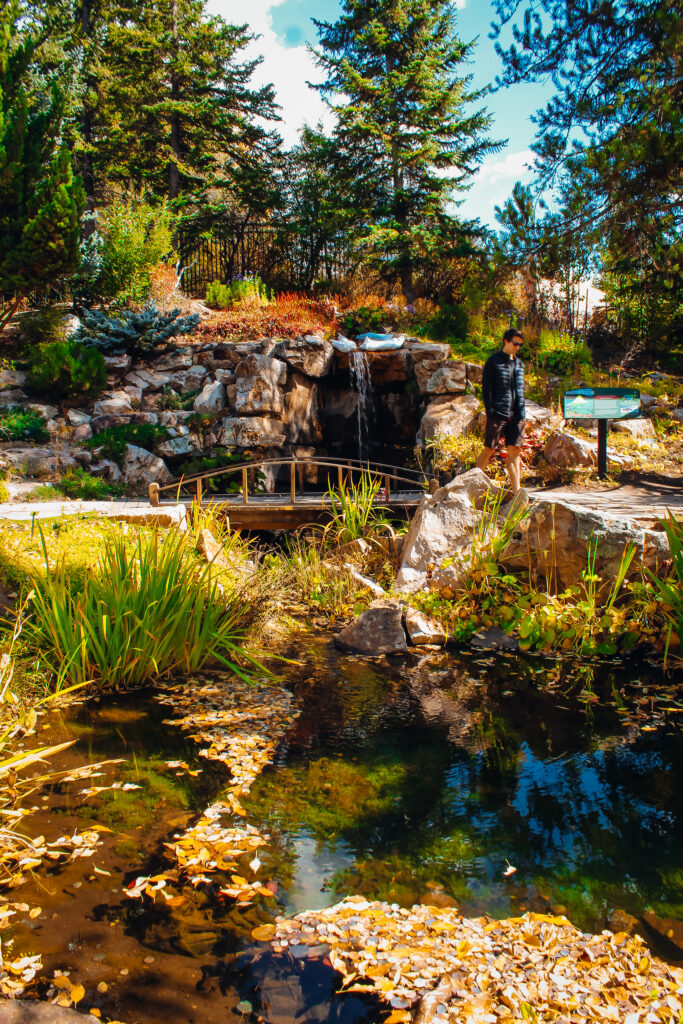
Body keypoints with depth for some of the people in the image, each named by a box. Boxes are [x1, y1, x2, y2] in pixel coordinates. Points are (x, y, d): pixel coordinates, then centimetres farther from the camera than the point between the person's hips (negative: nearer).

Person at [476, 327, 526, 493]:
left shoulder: (519, 363, 17)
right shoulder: (493, 362, -1)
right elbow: (486, 388, -5)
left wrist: (522, 414, 14)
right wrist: (490, 412, -13)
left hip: (516, 415, 6)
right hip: (498, 414, -6)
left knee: (515, 451, 3)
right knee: (489, 449, -2)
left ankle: (516, 490, 4)